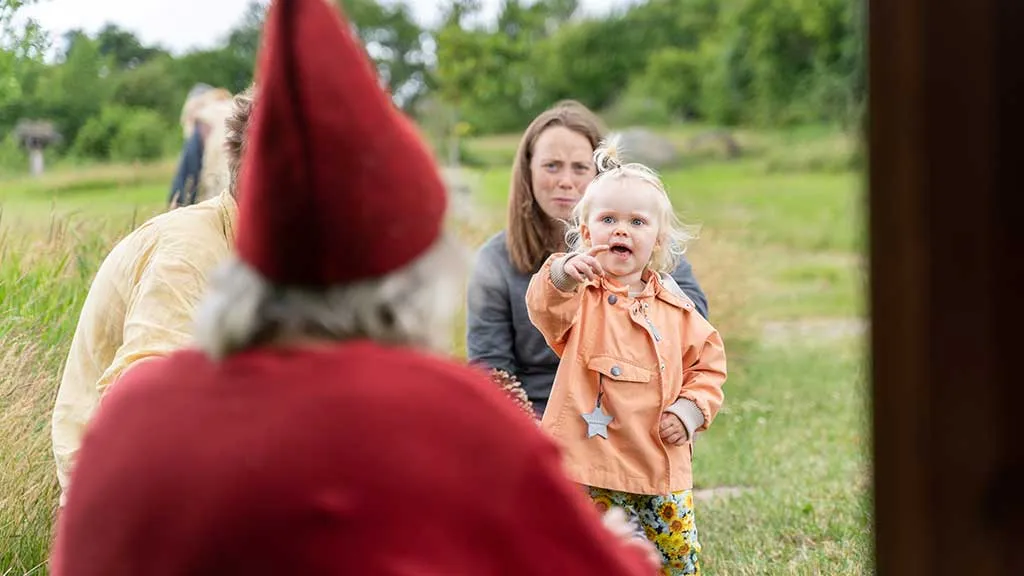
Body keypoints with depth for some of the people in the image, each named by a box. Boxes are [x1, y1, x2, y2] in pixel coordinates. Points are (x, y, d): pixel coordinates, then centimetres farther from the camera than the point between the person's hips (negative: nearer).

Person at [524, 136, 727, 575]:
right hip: (592, 459, -3)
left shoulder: (675, 307, 7)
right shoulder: (580, 295, -4)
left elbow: (707, 362, 15)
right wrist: (563, 275, -49)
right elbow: (545, 307, -27)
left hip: (663, 467, 4)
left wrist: (691, 409, -3)